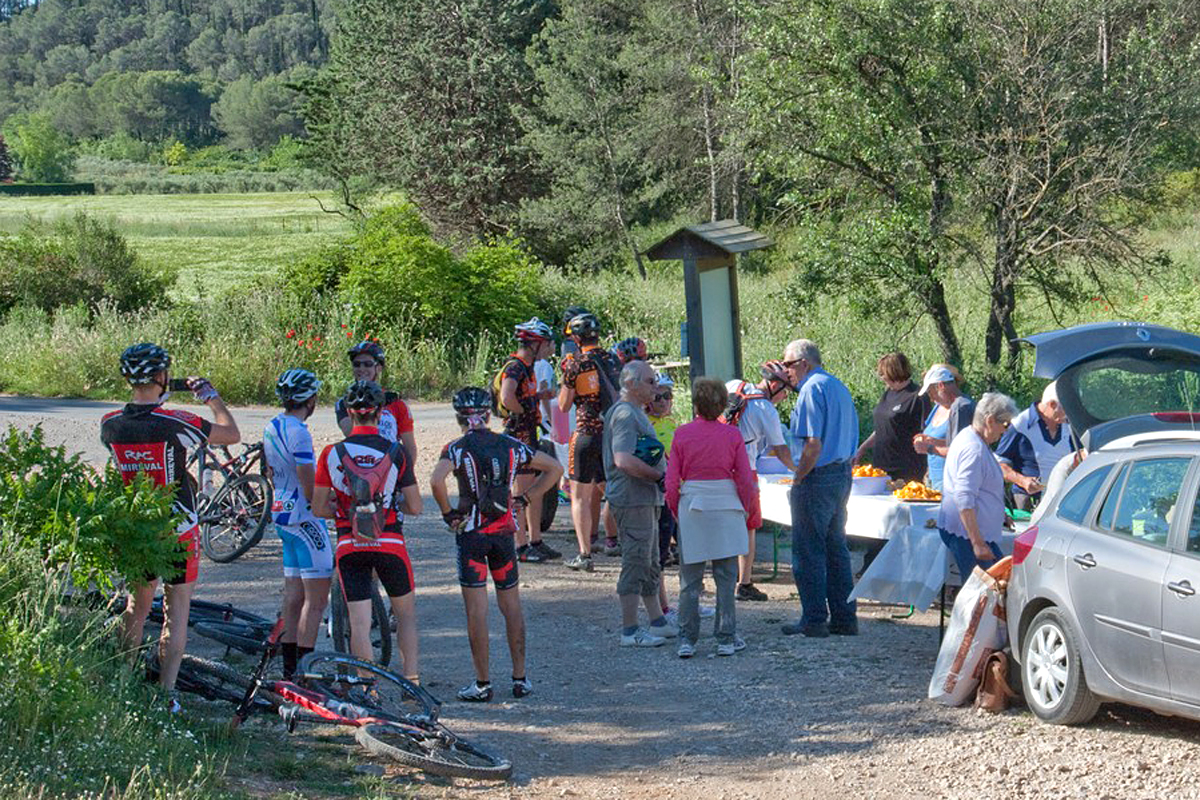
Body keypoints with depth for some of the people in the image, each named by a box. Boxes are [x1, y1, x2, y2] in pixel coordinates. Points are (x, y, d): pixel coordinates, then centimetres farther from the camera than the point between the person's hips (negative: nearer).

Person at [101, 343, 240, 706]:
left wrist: (156, 399, 21)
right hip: (178, 530, -4)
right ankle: (166, 693, 1)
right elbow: (232, 434, -8)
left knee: (136, 606, 20)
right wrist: (210, 396, 5)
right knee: (176, 612, 5)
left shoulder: (110, 424, -7)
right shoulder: (174, 423, -20)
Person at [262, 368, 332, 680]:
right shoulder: (298, 432, -19)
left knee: (294, 596, 12)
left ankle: (290, 667, 14)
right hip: (305, 517, -9)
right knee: (316, 598, -5)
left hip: (282, 513, 9)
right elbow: (310, 487, -21)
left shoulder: (271, 428, 10)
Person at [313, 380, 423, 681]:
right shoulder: (396, 452, -5)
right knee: (406, 612, 18)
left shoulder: (332, 453, -3)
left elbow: (319, 508, 0)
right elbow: (415, 507, -1)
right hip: (389, 543, 0)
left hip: (349, 546, 0)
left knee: (359, 623, 4)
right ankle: (411, 679, 13)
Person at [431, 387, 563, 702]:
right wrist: (523, 499, 12)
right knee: (511, 604, 13)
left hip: (471, 532, -4)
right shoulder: (510, 445, 6)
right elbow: (554, 469, 11)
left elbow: (436, 481, -25)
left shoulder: (457, 448, -7)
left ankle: (482, 684, 1)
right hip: (504, 531, 4)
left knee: (476, 608, 0)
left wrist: (448, 512, -10)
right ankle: (520, 678, 16)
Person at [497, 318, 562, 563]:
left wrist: (540, 396, 12)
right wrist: (525, 411, -17)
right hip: (517, 434, -10)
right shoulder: (514, 367, -17)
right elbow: (507, 398, -32)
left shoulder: (527, 367, 15)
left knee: (536, 491, 14)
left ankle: (535, 542, 22)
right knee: (520, 493, -5)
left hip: (530, 435, 10)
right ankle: (521, 546, 0)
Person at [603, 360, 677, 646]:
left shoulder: (636, 413, 18)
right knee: (636, 562, -7)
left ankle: (658, 622, 27)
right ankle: (630, 631, -3)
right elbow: (624, 461, -27)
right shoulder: (625, 414, -16)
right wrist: (658, 475, -18)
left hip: (645, 498, 11)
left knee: (649, 563, 17)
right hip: (632, 500, -11)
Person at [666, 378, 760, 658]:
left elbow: (672, 482, -1)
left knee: (689, 579, 6)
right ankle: (727, 639, 8)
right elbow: (746, 480, -2)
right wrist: (747, 512, 12)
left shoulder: (682, 434, -2)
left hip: (691, 509, 1)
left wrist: (677, 513, 12)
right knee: (726, 577, 7)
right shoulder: (732, 435, -3)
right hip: (726, 507, 0)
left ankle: (687, 640, 4)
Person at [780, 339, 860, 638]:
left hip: (817, 478, -9)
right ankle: (844, 618, 15)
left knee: (808, 551, -2)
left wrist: (797, 481, -13)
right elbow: (851, 440, 18)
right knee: (836, 548, 13)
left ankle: (814, 620, -1)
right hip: (843, 474, 9)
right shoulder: (839, 387, 15)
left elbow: (814, 445, -20)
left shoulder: (811, 390, -13)